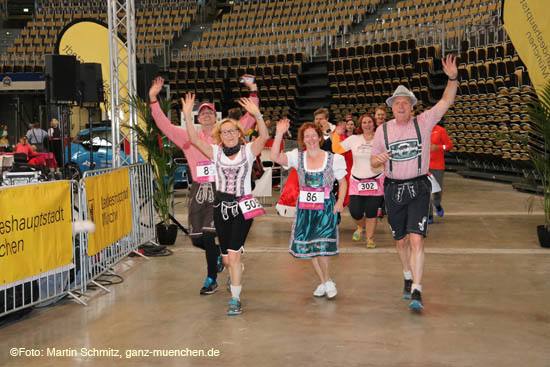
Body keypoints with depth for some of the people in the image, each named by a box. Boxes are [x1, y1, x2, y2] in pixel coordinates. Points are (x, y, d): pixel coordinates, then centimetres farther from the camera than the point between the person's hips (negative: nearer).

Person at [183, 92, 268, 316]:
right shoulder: (216, 152, 4)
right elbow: (194, 139, -8)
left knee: (233, 254, -13)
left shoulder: (248, 151, -2)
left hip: (243, 207, -3)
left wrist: (257, 115, -33)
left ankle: (235, 299, -4)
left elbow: (264, 136, -19)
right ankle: (235, 276, 48)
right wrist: (188, 116, -21)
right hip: (221, 206, 3)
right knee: (227, 256, 13)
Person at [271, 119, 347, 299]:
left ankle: (328, 280, 11)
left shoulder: (334, 159, -1)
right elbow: (275, 157, -13)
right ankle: (323, 282, 24)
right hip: (304, 207, 3)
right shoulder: (298, 157, 2)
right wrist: (279, 134, -23)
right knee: (307, 247, 7)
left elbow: (342, 182, 9)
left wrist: (340, 200, -7)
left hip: (326, 206, -3)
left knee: (321, 245, -12)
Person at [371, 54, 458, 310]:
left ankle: (416, 292, -14)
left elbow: (446, 101, -7)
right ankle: (408, 279, 36)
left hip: (418, 189, -2)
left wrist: (452, 78, -23)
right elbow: (373, 162, 10)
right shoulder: (383, 130, 3)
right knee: (401, 241, 13)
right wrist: (378, 159, -14)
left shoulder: (423, 123, -1)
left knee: (416, 240, -15)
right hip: (393, 190, 2)